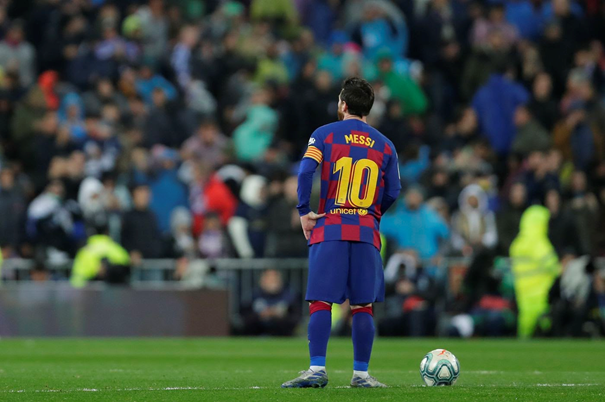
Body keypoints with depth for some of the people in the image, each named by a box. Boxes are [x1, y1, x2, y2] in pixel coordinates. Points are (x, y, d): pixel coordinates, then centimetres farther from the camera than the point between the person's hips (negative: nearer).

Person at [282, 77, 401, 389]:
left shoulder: (324, 135, 3)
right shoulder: (385, 145, 11)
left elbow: (305, 171, -11)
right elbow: (393, 193, 8)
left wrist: (304, 212, -4)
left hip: (328, 230, -2)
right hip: (367, 233, 2)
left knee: (320, 302, -4)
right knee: (363, 306, 4)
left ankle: (317, 370, -13)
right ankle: (361, 373, 4)